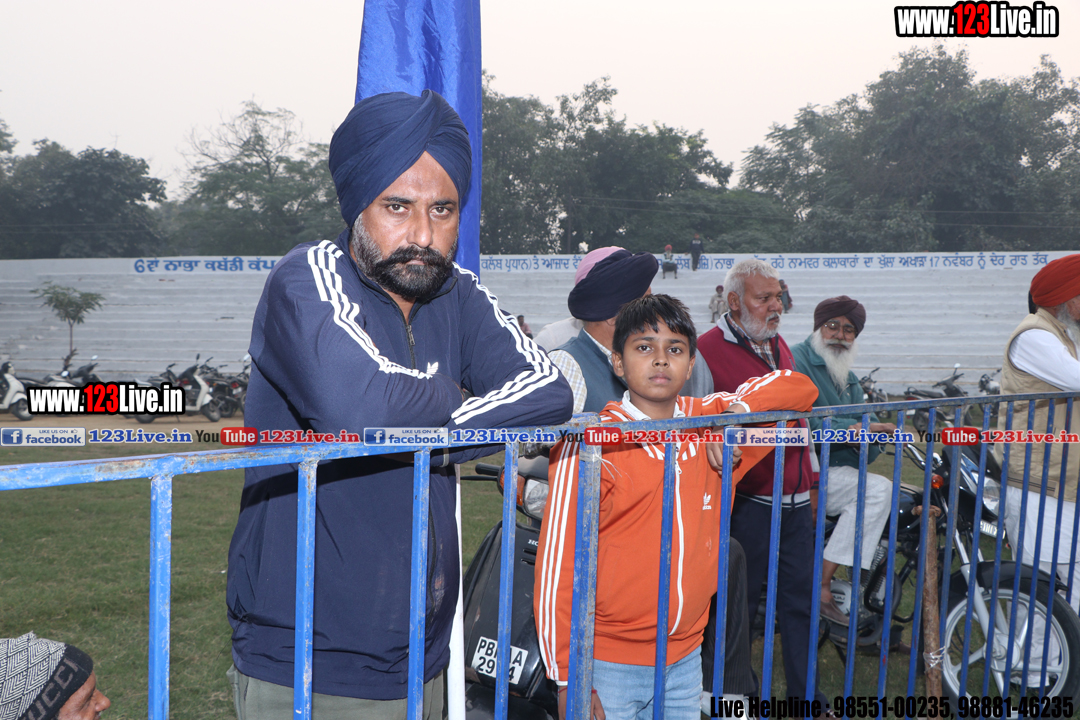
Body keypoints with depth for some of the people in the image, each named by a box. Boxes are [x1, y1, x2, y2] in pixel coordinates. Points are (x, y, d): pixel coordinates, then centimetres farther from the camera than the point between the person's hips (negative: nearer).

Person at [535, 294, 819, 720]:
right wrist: (568, 679, -13)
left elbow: (799, 387, 11)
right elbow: (557, 566, -13)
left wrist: (735, 412, -7)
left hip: (686, 658, 5)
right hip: (608, 664, -5)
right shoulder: (590, 445, -13)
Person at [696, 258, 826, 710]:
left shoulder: (779, 346, 15)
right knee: (738, 603, 7)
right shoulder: (710, 348, -11)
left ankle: (804, 691, 30)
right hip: (749, 503, -7)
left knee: (799, 599, 15)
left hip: (795, 499, 7)